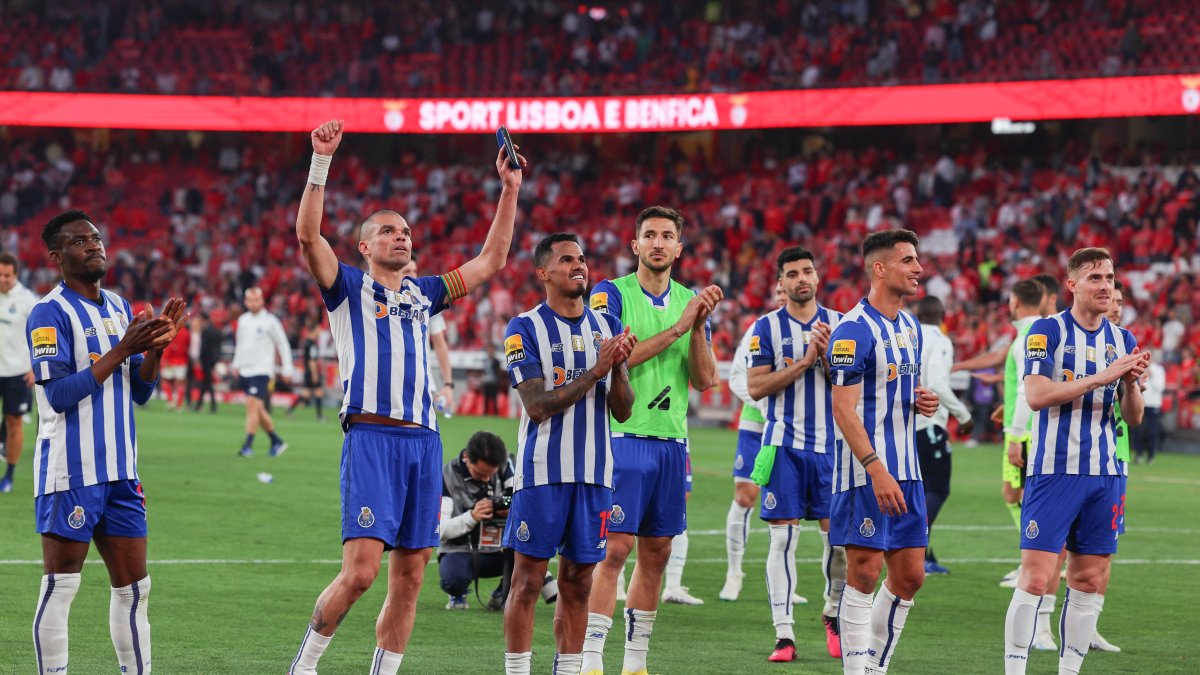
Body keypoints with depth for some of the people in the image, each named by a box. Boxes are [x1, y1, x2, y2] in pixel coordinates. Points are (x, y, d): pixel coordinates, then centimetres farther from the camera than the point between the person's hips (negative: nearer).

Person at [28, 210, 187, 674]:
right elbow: (58, 393, -19)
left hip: (120, 470, 8)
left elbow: (139, 392, 15)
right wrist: (122, 350, -20)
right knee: (61, 586, -3)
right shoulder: (49, 314, -10)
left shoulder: (120, 308, 14)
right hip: (70, 472, -8)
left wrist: (156, 347, -3)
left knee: (133, 586, 9)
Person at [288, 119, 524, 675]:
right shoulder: (348, 287, 7)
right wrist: (322, 160, -16)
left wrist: (509, 191, 18)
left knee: (409, 576, 3)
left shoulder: (423, 294, 21)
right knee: (361, 570, -14)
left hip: (424, 441, 6)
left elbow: (491, 260, 25)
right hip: (372, 438, -6)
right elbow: (308, 234, -9)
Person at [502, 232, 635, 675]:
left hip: (594, 473, 5)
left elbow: (623, 412, 8)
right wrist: (595, 371, -18)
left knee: (578, 583, 8)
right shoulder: (525, 330, -4)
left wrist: (618, 367, -10)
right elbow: (538, 406, -14)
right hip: (542, 472, -5)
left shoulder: (607, 326, 10)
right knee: (528, 580, -3)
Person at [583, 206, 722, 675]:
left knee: (657, 551, 7)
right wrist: (677, 328, -18)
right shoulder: (611, 294, -3)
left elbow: (705, 380, 6)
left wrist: (699, 327, -10)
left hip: (671, 439, 6)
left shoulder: (690, 301, 11)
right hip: (623, 437, -6)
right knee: (615, 546, -11)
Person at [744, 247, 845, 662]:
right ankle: (784, 634, -2)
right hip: (784, 444, -2)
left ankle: (834, 613, 25)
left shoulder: (839, 323, 7)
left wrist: (830, 355, -14)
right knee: (782, 537, -4)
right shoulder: (767, 327, 1)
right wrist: (804, 363, -14)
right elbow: (755, 387, -6)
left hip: (830, 444, 2)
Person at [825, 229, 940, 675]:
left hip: (906, 471, 8)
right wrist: (877, 470, -25)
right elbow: (843, 408, -18)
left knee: (910, 575, 8)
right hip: (867, 474, -8)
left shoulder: (910, 326, 14)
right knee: (865, 572, -6)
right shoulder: (854, 330, -13)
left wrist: (921, 401, 2)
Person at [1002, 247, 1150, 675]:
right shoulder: (1048, 331, -5)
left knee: (1090, 582, 6)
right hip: (1054, 473, -5)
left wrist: (1132, 383, -9)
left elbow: (1134, 418, 12)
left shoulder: (1122, 340, 11)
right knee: (1036, 578, -10)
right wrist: (1101, 376, -21)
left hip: (1104, 476, 5)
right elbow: (1036, 395, -18)